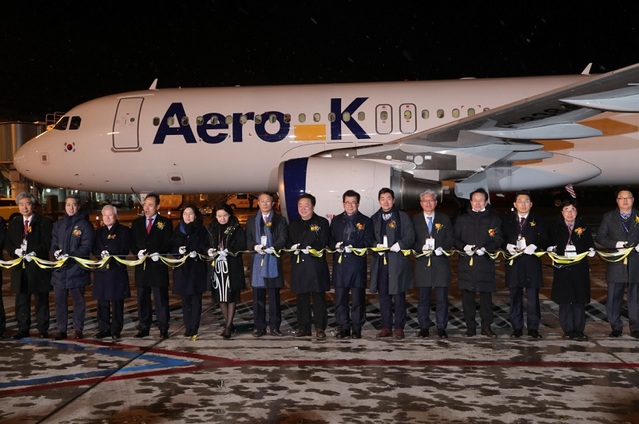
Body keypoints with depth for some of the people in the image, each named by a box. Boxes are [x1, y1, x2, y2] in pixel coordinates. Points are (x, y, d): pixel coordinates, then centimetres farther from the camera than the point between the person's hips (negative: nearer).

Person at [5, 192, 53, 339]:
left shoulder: (44, 222, 1)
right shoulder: (13, 223, 15)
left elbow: (47, 243, -6)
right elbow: (8, 243, 11)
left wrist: (34, 253, -19)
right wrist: (15, 251, -10)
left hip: (38, 266, -4)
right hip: (20, 266, 4)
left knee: (41, 300, 1)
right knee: (21, 300, 8)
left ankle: (43, 330, 8)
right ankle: (23, 329, 16)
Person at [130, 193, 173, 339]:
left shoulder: (165, 222, 3)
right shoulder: (136, 222, 13)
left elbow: (168, 244, -2)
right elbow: (132, 242, 11)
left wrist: (159, 253, -18)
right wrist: (137, 252, -9)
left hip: (158, 266, -4)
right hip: (141, 266, 4)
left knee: (161, 298, 0)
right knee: (142, 299, 9)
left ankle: (163, 329, 6)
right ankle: (144, 328, 17)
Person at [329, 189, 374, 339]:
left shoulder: (365, 221, 6)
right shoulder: (336, 220, 15)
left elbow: (368, 242, -2)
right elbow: (330, 240, 12)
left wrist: (353, 247, -16)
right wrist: (336, 245, -10)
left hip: (358, 264, -2)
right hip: (340, 263, 2)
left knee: (358, 298, 1)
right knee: (340, 298, 4)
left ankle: (357, 328, 11)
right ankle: (343, 328, 14)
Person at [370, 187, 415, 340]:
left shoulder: (403, 217, 6)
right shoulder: (374, 219, 15)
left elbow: (410, 236, -2)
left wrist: (399, 245, -18)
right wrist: (377, 246, -7)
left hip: (397, 262, -3)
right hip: (380, 262, 3)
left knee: (399, 296, -1)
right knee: (383, 296, 6)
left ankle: (399, 328, 6)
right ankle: (386, 327, 14)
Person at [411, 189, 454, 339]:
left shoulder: (445, 219, 11)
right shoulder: (414, 220, 8)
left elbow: (450, 241, 7)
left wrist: (442, 248, -12)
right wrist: (422, 247, -15)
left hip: (440, 263, 1)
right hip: (422, 263, 0)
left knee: (442, 298, 1)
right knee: (423, 297, 4)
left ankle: (441, 327, 10)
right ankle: (424, 327, 13)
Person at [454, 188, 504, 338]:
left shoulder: (494, 219, 8)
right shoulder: (462, 219, 14)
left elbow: (498, 240, 2)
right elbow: (455, 238, 10)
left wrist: (485, 248, -14)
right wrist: (464, 247, -9)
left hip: (485, 262, -1)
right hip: (466, 262, 1)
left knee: (486, 295, 0)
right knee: (467, 295, 2)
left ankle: (486, 326, 8)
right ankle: (470, 327, 9)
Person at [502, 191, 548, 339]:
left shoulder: (538, 220, 8)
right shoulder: (508, 220, 11)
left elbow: (544, 239, 0)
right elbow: (502, 238, 8)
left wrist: (534, 246, -17)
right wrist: (507, 246, -11)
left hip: (532, 263, -1)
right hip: (513, 263, 1)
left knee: (533, 297, 0)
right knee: (515, 297, 5)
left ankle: (533, 328, 9)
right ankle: (517, 328, 13)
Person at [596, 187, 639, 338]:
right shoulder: (608, 217, 7)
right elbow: (600, 237, 3)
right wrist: (616, 244, -12)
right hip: (616, 265, 0)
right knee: (614, 298, 4)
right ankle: (616, 327, 15)